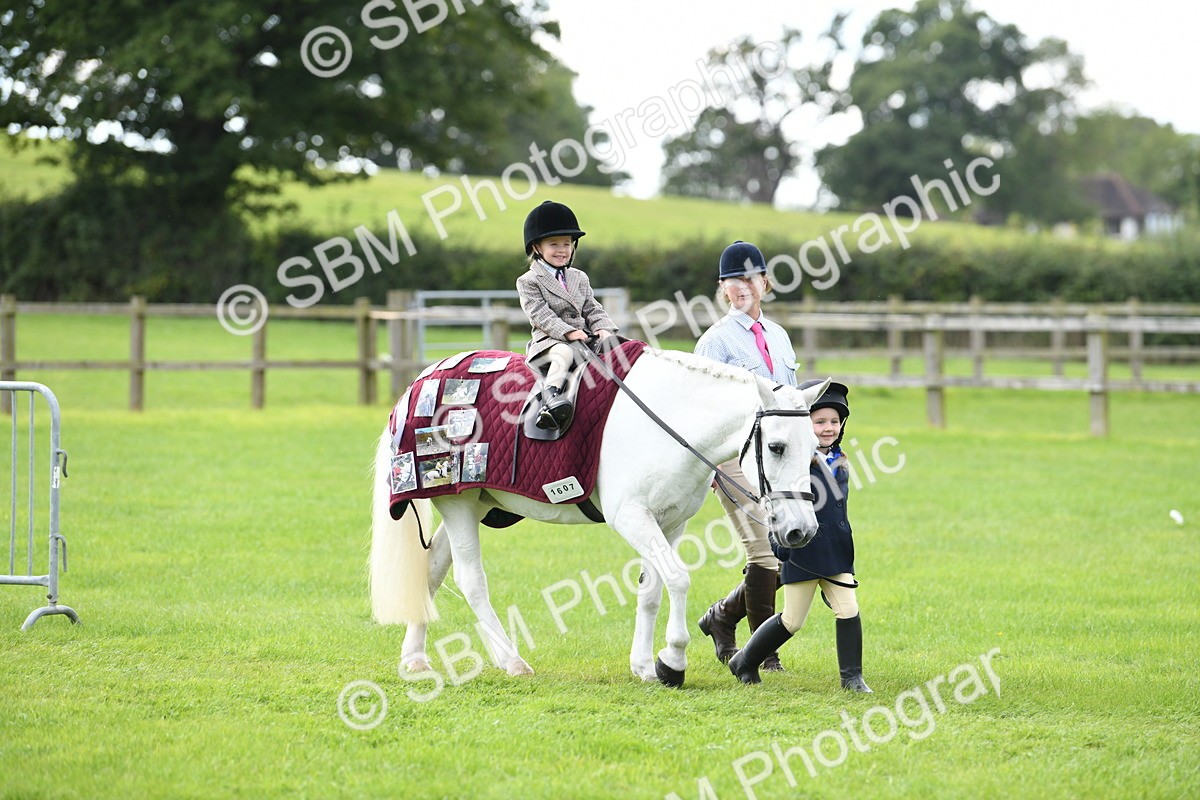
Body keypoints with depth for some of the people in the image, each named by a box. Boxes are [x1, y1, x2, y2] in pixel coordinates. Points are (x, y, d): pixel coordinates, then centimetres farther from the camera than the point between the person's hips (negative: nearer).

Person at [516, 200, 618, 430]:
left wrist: (603, 328, -5)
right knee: (564, 352, -40)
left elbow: (592, 309, 18)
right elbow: (540, 314, -9)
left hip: (583, 337, 6)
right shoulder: (528, 282, 3)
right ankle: (551, 397, -58)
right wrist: (568, 332, -21)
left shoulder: (579, 279, 23)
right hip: (548, 340, -6)